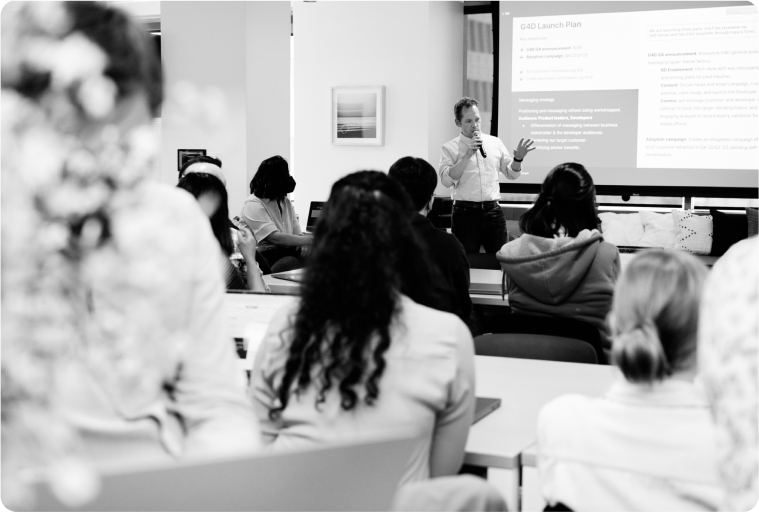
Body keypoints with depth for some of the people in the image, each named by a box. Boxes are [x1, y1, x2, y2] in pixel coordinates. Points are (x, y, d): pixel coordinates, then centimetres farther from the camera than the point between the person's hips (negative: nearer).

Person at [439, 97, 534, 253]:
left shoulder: (495, 143, 10)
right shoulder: (450, 147, 0)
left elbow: (511, 174, 15)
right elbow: (446, 180, -13)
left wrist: (518, 158, -5)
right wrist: (468, 155, -17)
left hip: (493, 211, 3)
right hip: (465, 212, -3)